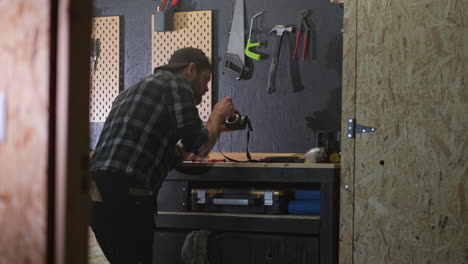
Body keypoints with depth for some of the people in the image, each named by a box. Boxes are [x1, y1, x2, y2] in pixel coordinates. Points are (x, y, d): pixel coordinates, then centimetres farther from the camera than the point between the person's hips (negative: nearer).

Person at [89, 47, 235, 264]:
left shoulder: (131, 92, 29)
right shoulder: (176, 83, 1)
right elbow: (200, 147, -5)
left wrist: (210, 129, 32)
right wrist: (217, 116, 15)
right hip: (124, 195, -9)